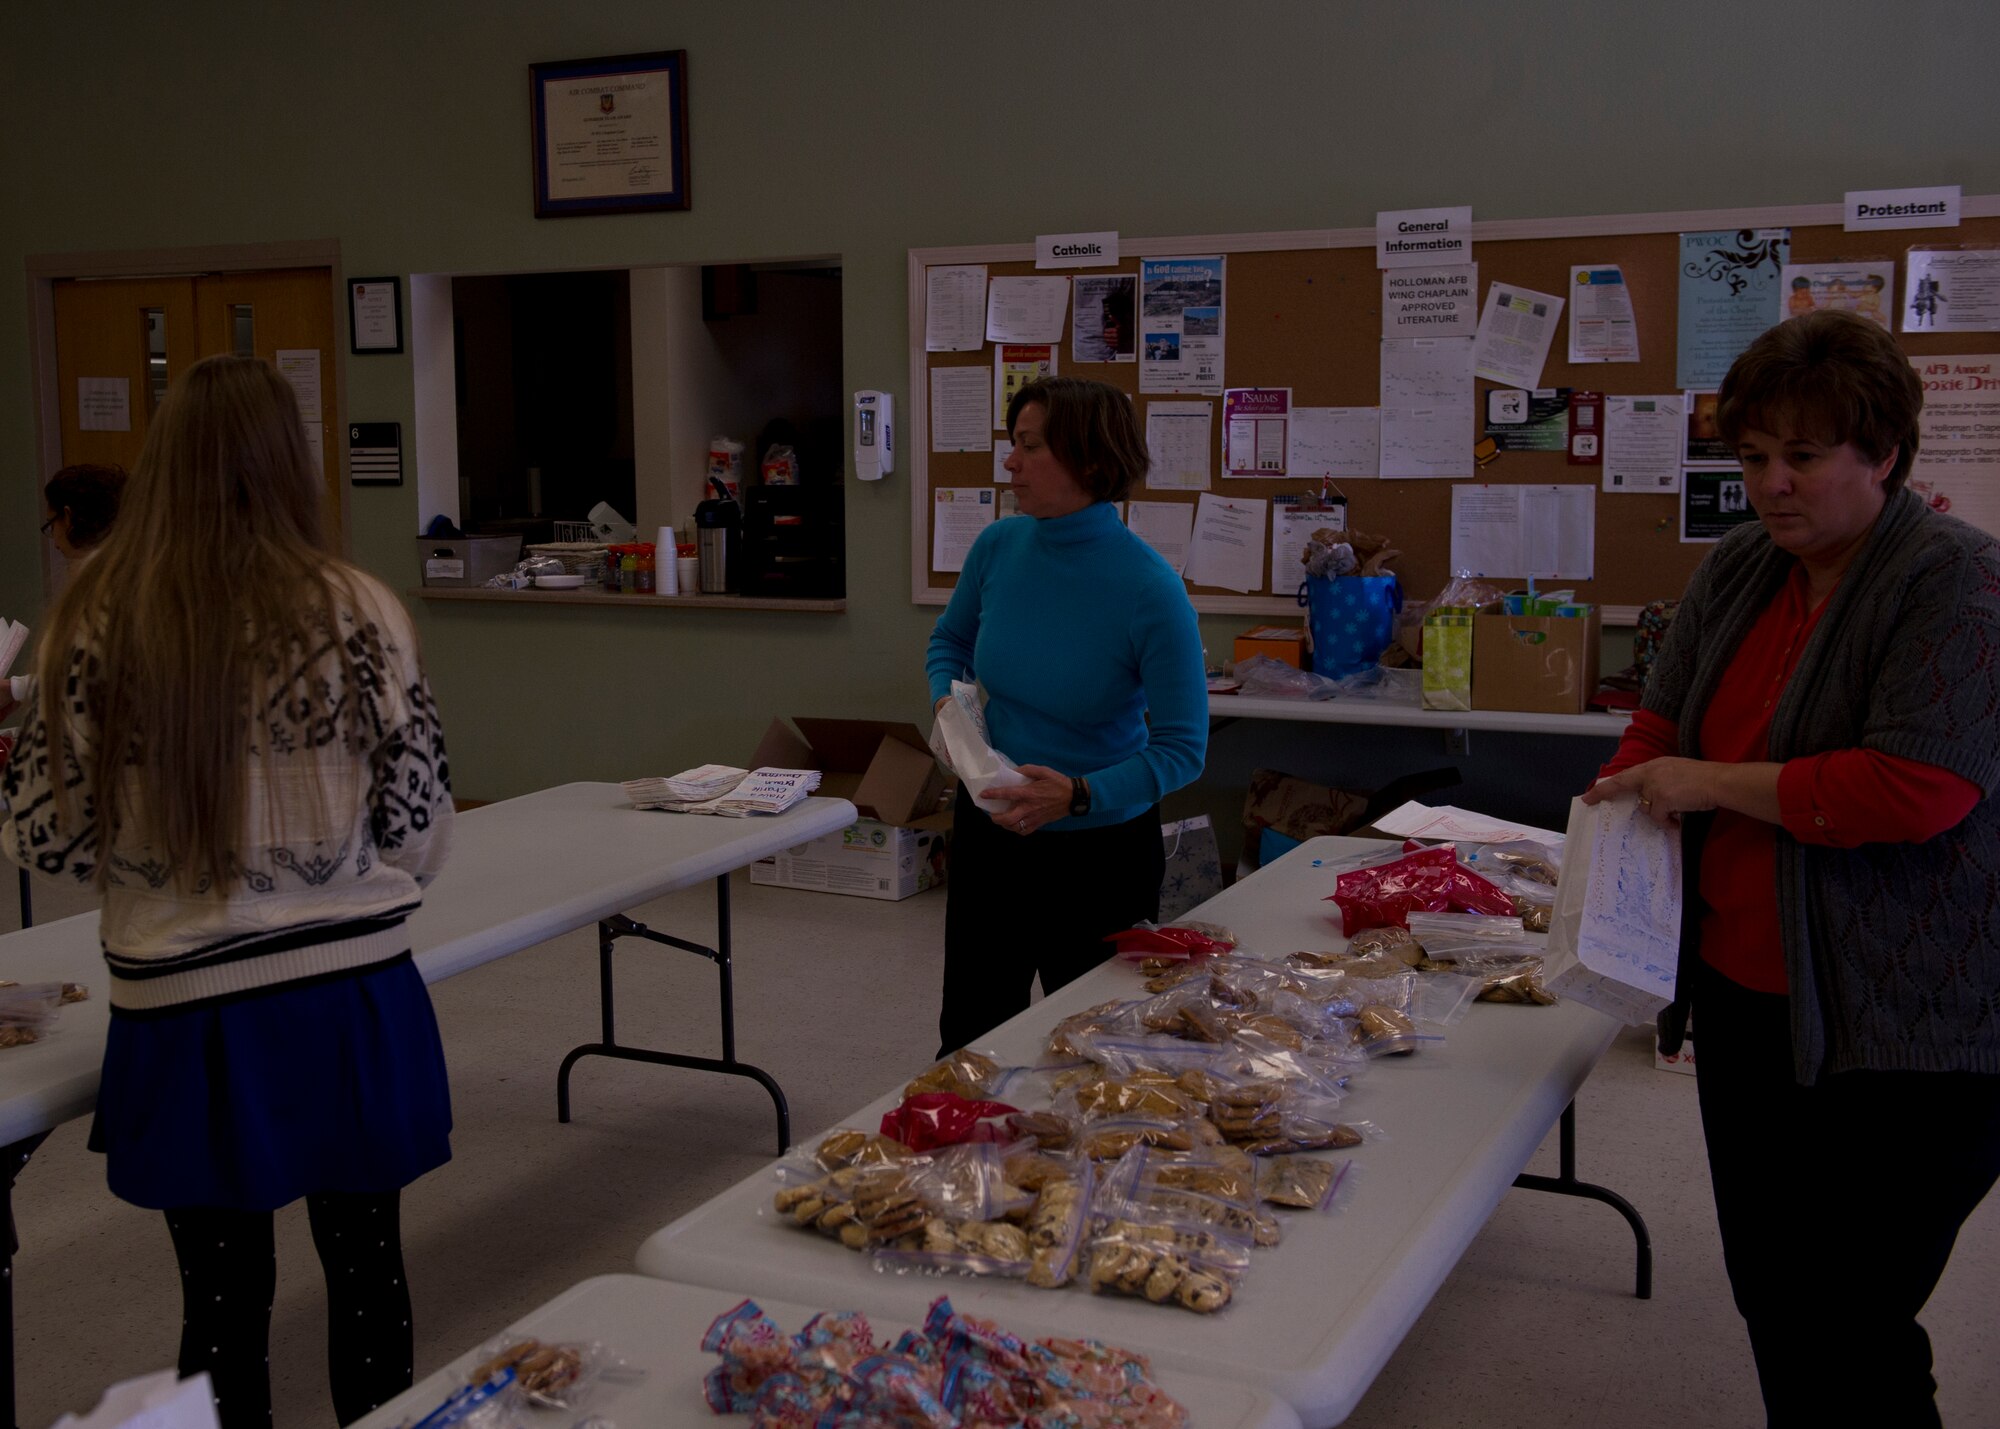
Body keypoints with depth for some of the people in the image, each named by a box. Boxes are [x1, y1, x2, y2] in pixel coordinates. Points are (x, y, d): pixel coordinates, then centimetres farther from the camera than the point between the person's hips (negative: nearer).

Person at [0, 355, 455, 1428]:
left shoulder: (95, 623, -7)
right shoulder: (356, 612, -9)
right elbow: (420, 832, -4)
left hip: (187, 1012, 0)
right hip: (350, 996, 0)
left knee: (223, 1298, 17)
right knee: (366, 1268, 18)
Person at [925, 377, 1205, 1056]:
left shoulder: (1150, 589, -22)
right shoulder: (999, 546, -7)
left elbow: (1182, 745, -18)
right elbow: (949, 640, 14)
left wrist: (1080, 794, -30)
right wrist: (948, 699, -7)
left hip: (1100, 852, -4)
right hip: (989, 832, 4)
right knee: (968, 1041, 16)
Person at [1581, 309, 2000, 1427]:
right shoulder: (1737, 572, 10)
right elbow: (1665, 726, 17)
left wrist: (1713, 785, -16)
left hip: (1902, 1037, -7)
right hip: (1747, 998, 7)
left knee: (1850, 1337, -1)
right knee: (1770, 1293, 16)